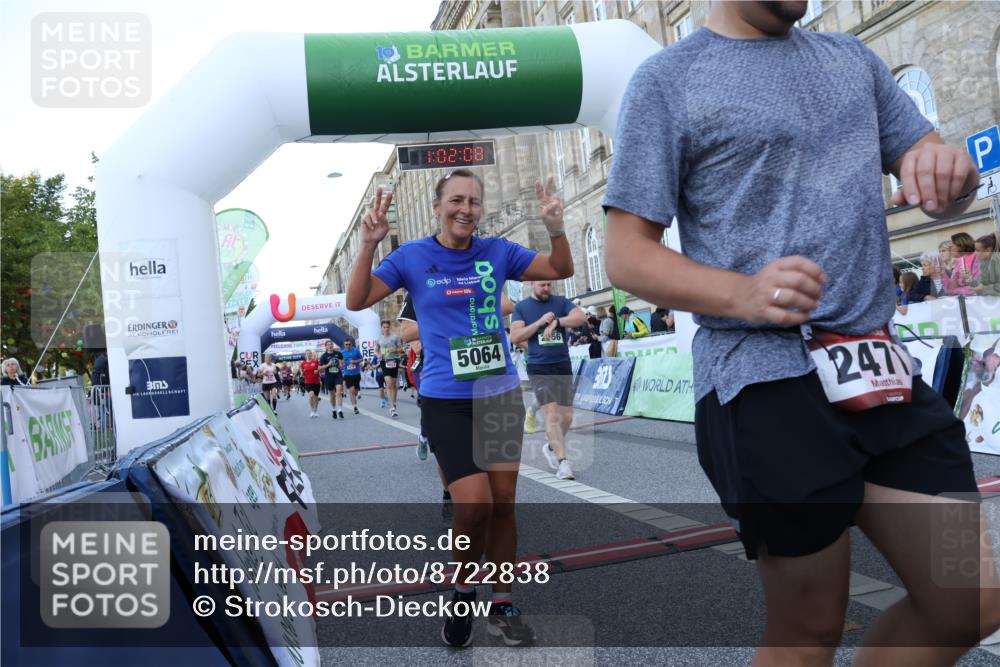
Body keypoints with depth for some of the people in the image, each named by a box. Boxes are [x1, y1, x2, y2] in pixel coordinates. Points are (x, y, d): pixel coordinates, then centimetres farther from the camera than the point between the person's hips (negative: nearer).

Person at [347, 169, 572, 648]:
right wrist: (368, 246, -19)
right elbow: (356, 302, -5)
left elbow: (560, 271, 6)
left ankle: (502, 604, 25)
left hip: (501, 394, 3)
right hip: (446, 401, -3)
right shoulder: (412, 256, -2)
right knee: (474, 503, -12)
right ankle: (462, 591, 18)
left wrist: (555, 227, -11)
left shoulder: (497, 252, 3)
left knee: (503, 502, 8)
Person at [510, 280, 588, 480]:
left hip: (563, 365, 3)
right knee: (552, 414, -13)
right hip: (539, 368, -3)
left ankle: (551, 447, 32)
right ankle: (563, 462, -11)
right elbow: (514, 337, -7)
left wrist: (556, 321, -23)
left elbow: (581, 317, -9)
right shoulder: (521, 307, 3)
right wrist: (539, 322, -17)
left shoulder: (561, 302, 7)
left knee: (567, 416, 7)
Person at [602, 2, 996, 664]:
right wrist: (742, 294, -22)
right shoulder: (668, 79, 1)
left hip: (887, 376, 6)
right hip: (765, 386, -6)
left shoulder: (852, 57, 18)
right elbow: (626, 255, -4)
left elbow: (940, 186, 19)